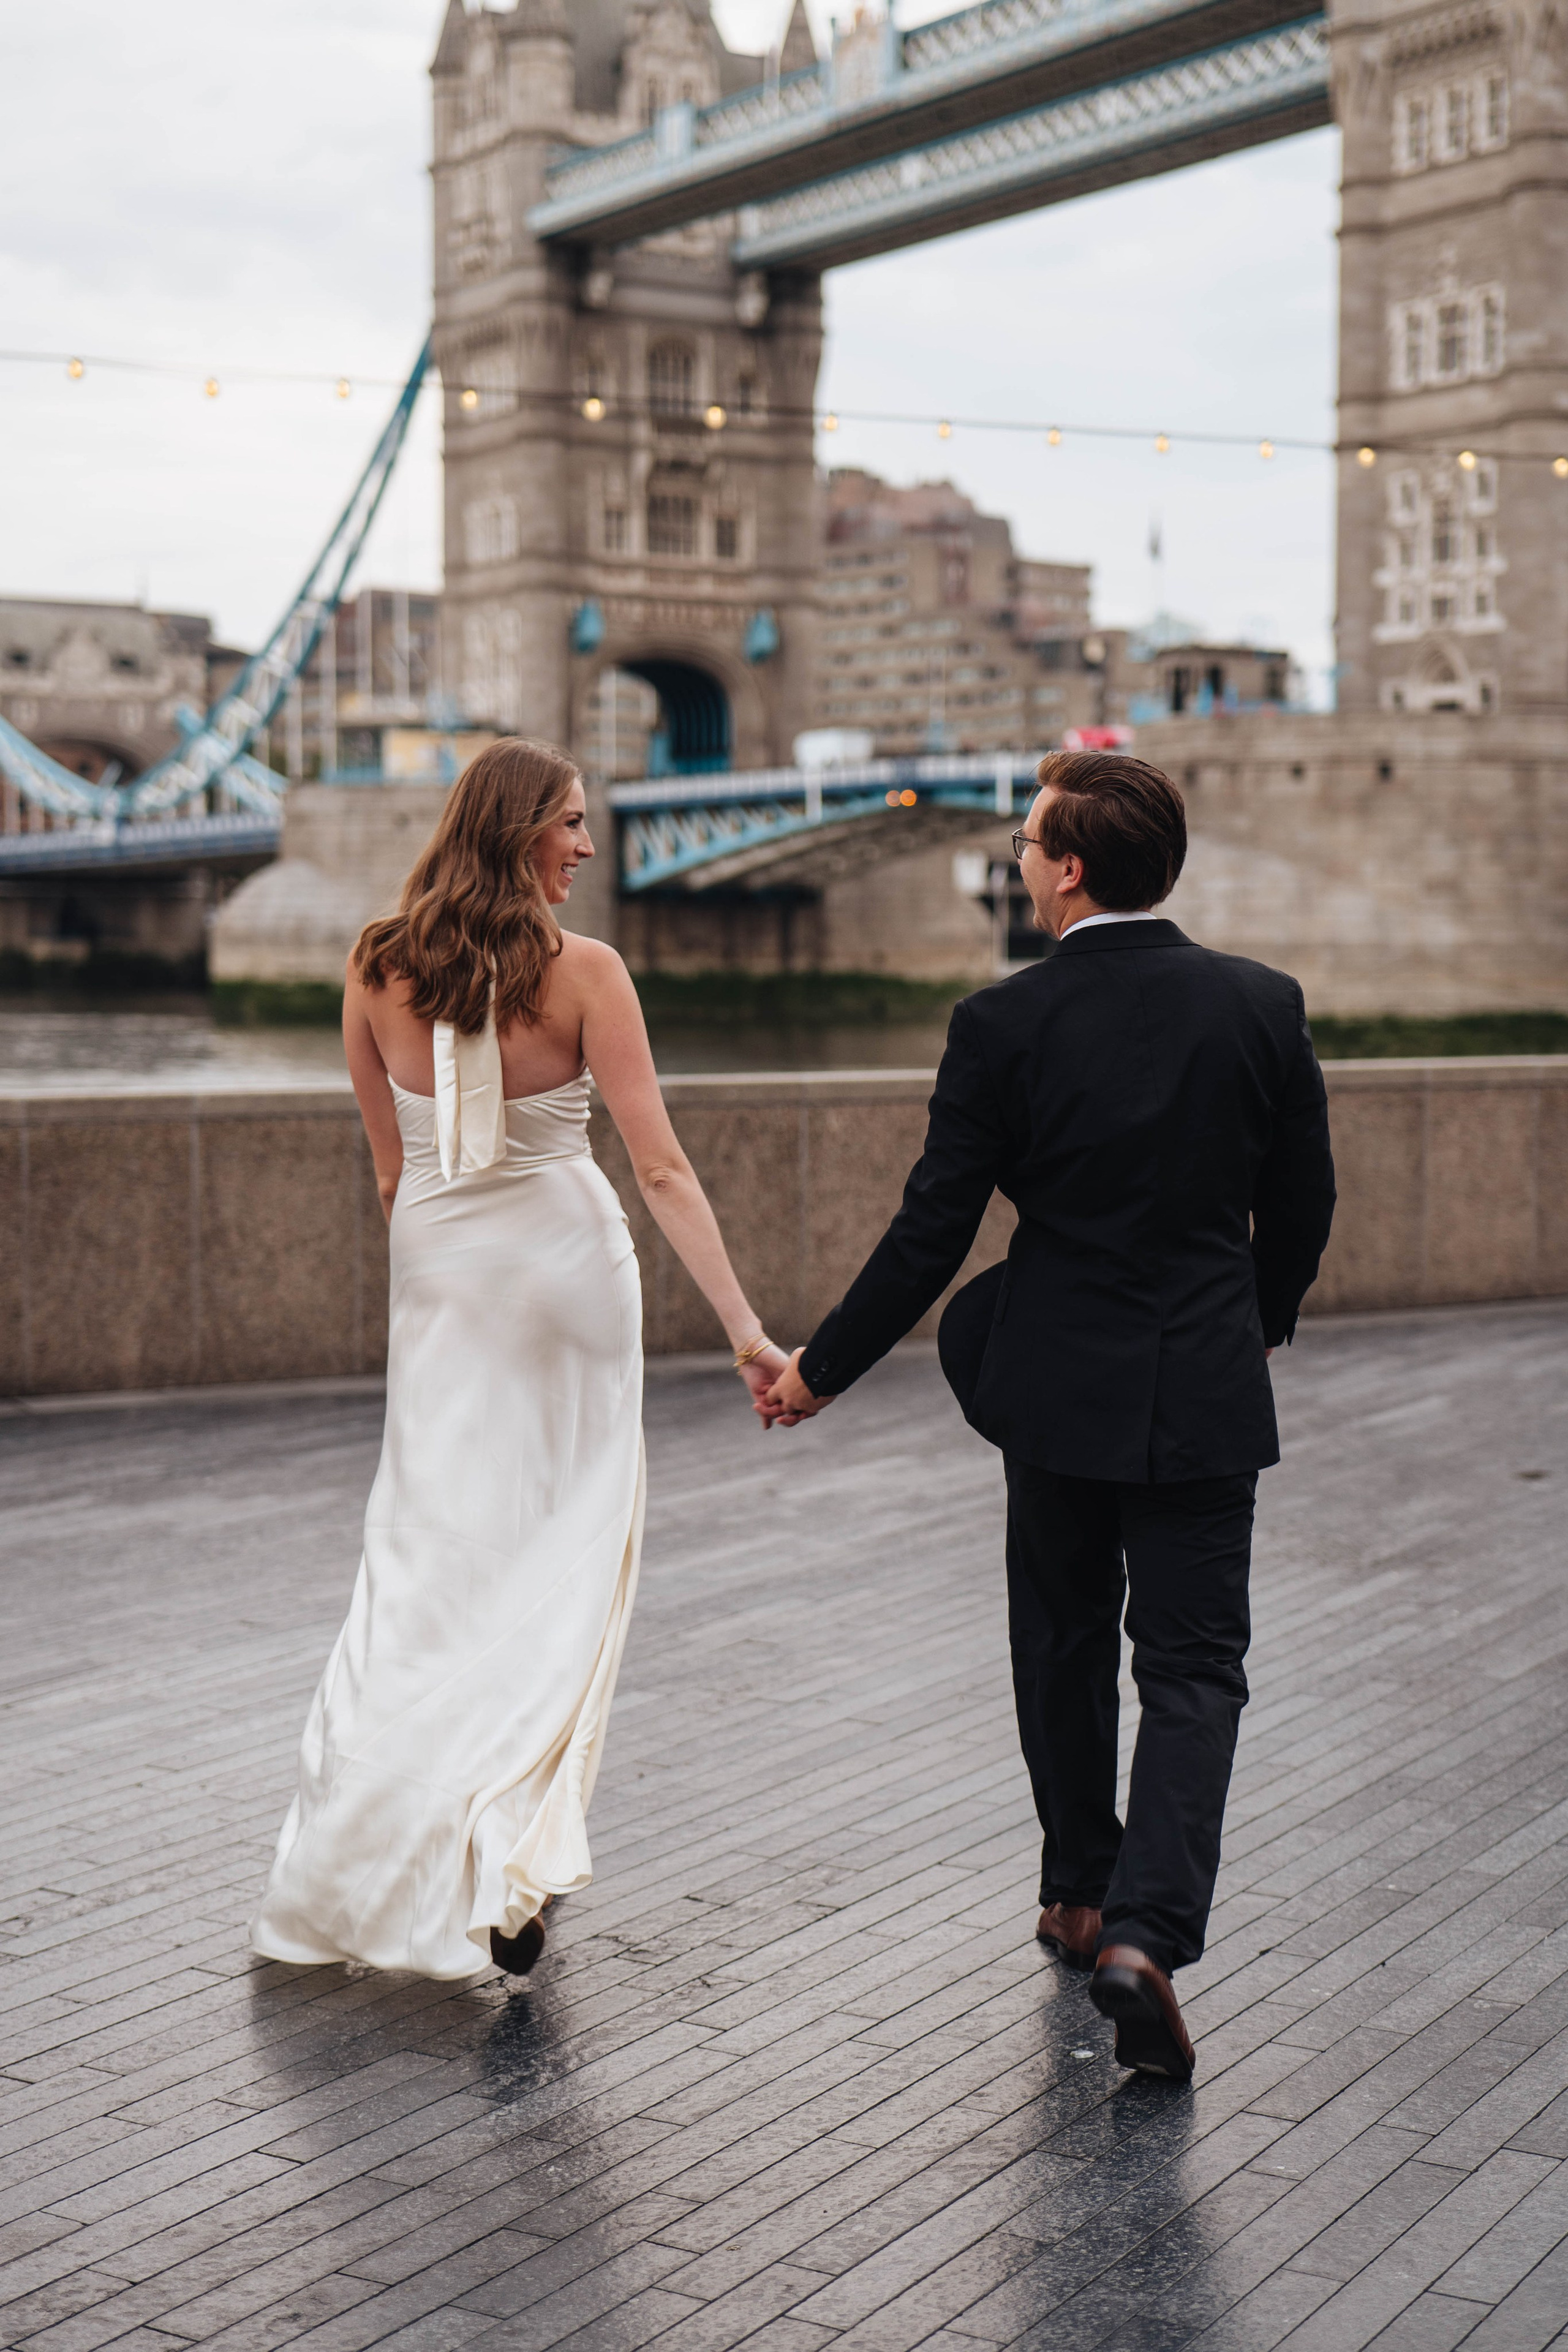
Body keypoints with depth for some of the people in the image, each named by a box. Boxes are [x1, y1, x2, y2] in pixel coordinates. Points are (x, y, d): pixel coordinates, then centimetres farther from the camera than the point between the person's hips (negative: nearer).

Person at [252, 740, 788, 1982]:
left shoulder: (376, 971, -2)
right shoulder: (582, 971, -13)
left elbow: (389, 1160, 8)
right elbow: (661, 1167, -17)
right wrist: (745, 1329, -17)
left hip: (438, 1272, 3)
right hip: (564, 1254, -3)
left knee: (427, 1555, 10)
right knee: (561, 1560, 7)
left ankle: (359, 1862, 11)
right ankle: (518, 1854, 2)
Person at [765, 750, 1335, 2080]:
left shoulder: (1004, 1024, -11)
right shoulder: (1264, 1006, -4)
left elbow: (934, 1231, -9)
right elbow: (1303, 1208, 4)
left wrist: (822, 1370, 4)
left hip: (1057, 1385, 0)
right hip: (1208, 1394, 0)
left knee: (1065, 1641, 19)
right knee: (1193, 1666, 5)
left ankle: (1080, 1893, 32)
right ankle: (1144, 1929, -11)